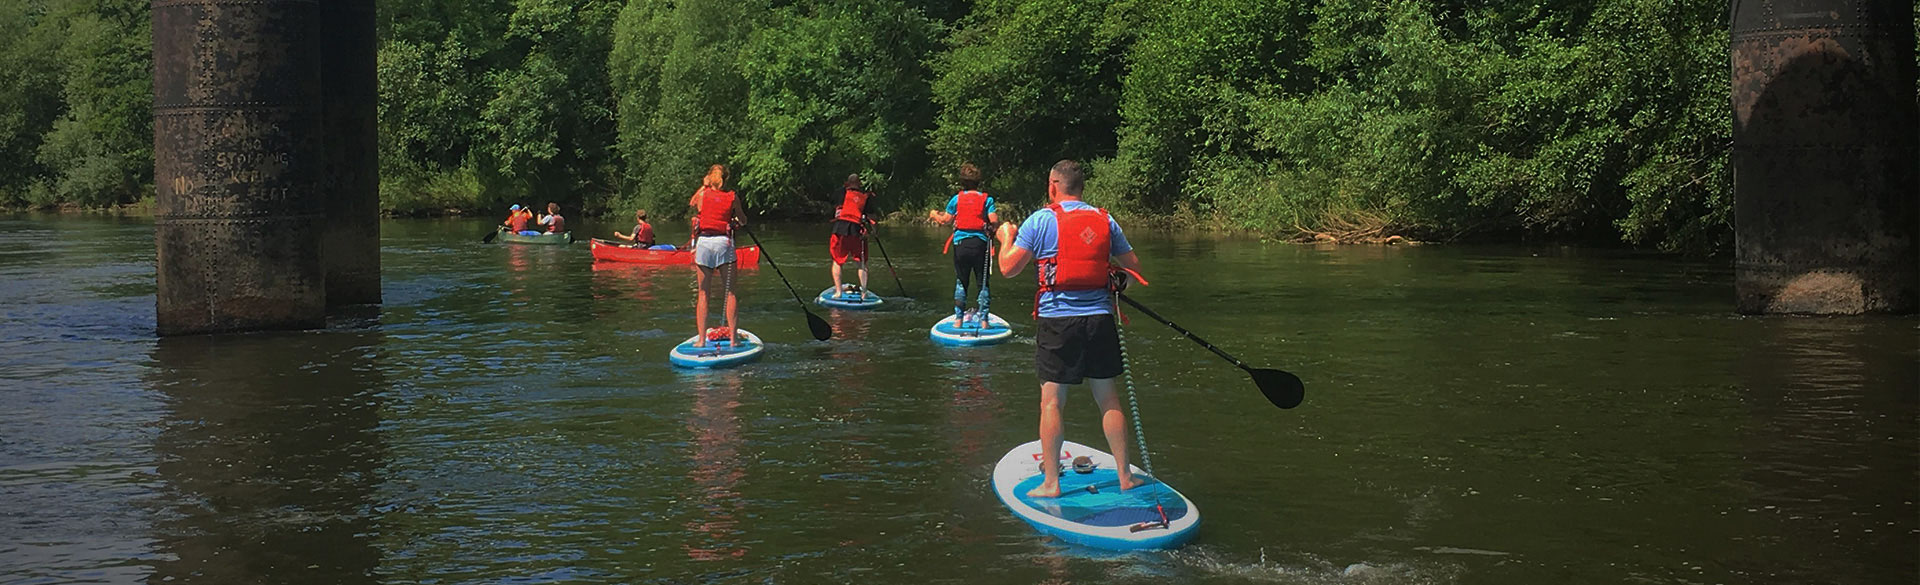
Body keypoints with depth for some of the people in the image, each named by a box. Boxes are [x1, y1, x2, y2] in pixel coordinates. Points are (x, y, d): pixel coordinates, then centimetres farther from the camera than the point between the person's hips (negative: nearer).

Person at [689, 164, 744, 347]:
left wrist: (704, 185, 27)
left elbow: (692, 204, 25)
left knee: (703, 293, 5)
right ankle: (733, 337, 2)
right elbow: (743, 221, 15)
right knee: (730, 292, 5)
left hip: (703, 243, 1)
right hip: (724, 243, -1)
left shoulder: (702, 195, 1)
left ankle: (701, 339, 3)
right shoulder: (732, 198, 2)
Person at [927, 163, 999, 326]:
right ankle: (983, 319, 3)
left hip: (960, 243, 1)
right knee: (983, 282, 6)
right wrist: (995, 222, 13)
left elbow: (945, 219, 2)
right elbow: (994, 220, -10)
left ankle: (958, 318, 10)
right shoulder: (986, 199, -1)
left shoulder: (956, 199, 2)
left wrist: (935, 214, 22)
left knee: (960, 282, 11)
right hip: (980, 243, -1)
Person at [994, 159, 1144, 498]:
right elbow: (1133, 266, 13)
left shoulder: (1041, 220, -4)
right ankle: (1125, 476, 16)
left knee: (1051, 401, 2)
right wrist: (1118, 281, 35)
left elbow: (1008, 268, -6)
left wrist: (1006, 238, 14)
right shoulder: (1105, 220, 6)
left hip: (1056, 320, -3)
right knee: (1108, 397, 12)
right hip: (1099, 317, 3)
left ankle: (1051, 483, 3)